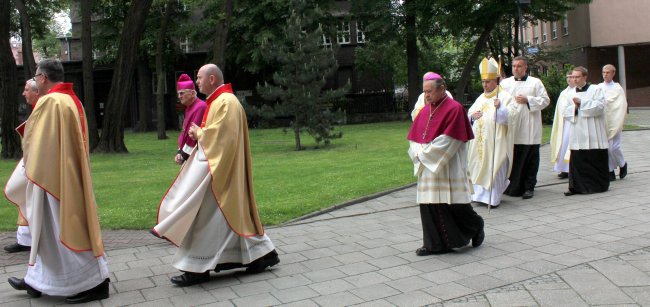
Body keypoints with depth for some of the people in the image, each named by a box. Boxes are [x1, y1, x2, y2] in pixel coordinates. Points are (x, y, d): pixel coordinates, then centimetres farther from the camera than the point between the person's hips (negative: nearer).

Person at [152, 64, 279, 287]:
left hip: (220, 169, -11)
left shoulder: (226, 102, -16)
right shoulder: (218, 101, 17)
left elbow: (221, 134, -24)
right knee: (234, 212, 13)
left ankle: (198, 268, 1)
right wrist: (200, 133, 8)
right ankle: (260, 254, 18)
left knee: (205, 217, -6)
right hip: (216, 165, 11)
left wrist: (199, 133, -9)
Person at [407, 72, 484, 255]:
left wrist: (424, 153, -14)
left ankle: (476, 226, 26)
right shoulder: (425, 110, 12)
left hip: (448, 167, -6)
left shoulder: (454, 109, -10)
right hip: (427, 168, 7)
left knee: (453, 204, -1)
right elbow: (414, 137, 12)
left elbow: (448, 140, -17)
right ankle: (434, 244, 11)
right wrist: (418, 153, -7)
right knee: (429, 205, 4)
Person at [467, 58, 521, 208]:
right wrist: (472, 116, -1)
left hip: (496, 141, -6)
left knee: (494, 168, -5)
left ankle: (493, 198, 1)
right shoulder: (481, 98, 17)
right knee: (479, 167, 7)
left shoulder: (504, 96, -3)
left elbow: (512, 115, -12)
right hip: (479, 141, 6)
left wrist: (500, 108, -28)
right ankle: (481, 194, 16)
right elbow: (470, 113, 22)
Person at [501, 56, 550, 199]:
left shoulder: (535, 83, 7)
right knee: (513, 159, 2)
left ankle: (529, 187, 10)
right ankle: (513, 186, 12)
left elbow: (545, 100, 1)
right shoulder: (505, 83, 14)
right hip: (511, 129, 2)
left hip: (529, 131, -1)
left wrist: (527, 100, -10)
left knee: (530, 159, 1)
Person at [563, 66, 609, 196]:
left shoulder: (596, 89, 1)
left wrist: (581, 102, -14)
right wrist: (574, 108, -8)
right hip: (577, 134, 4)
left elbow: (599, 106, -12)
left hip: (593, 134, -4)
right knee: (577, 160, -3)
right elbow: (565, 112, 12)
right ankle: (576, 186, -1)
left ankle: (598, 185, 12)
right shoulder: (571, 93, 15)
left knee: (596, 160, 1)